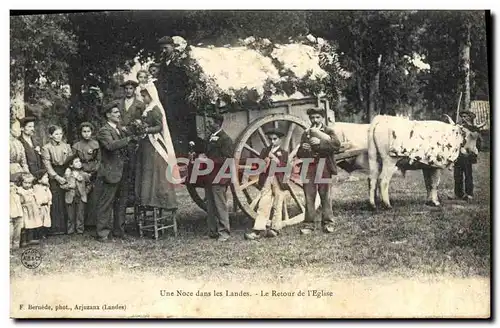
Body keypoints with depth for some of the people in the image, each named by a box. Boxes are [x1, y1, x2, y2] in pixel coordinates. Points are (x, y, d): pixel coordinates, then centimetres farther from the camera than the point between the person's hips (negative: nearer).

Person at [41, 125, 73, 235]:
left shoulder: (66, 146, 11)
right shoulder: (46, 148, 1)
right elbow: (47, 165, -4)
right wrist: (57, 177, -13)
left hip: (66, 175, 3)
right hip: (54, 177, -3)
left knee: (66, 202, -3)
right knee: (56, 202, -7)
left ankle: (66, 226, 4)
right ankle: (56, 228, -3)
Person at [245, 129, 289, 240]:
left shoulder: (284, 153, 8)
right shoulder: (265, 151, 15)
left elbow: (285, 167, -4)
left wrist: (275, 159, -13)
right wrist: (265, 160, -9)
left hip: (279, 181, -1)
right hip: (266, 180, 1)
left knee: (277, 206, 1)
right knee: (263, 205, -6)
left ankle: (274, 228, 9)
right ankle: (259, 230, -9)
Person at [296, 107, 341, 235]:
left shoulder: (329, 131, 10)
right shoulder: (305, 134, 20)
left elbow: (336, 145, -8)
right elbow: (299, 154, 18)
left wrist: (320, 142, -16)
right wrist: (302, 149, -5)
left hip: (323, 167, -3)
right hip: (308, 168, 3)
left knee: (325, 196, -1)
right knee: (309, 197, -1)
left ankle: (327, 223, 5)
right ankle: (310, 224, 3)